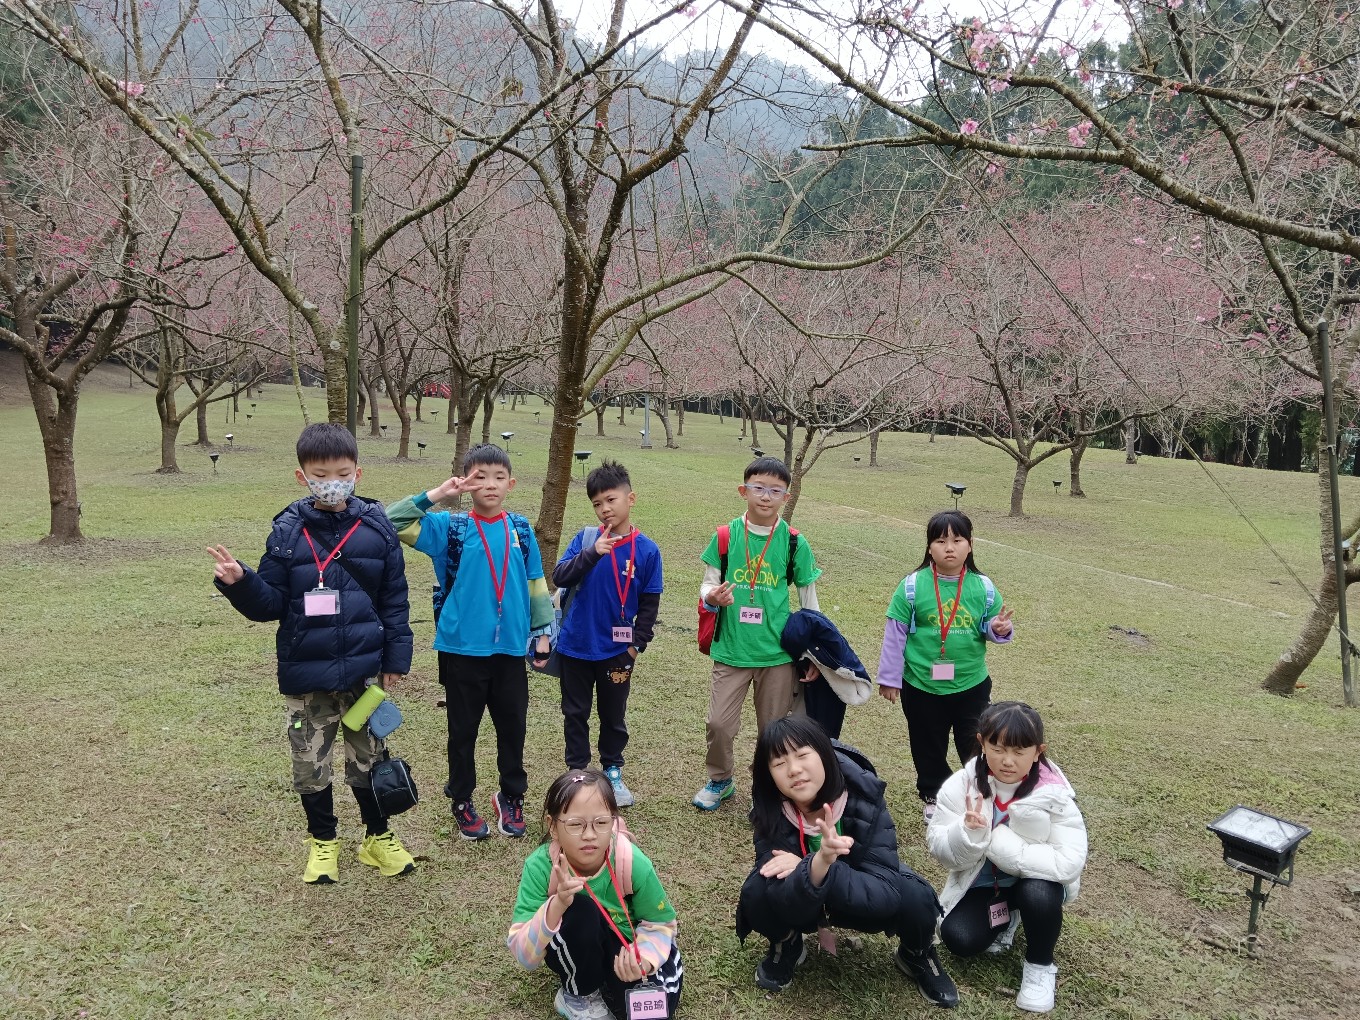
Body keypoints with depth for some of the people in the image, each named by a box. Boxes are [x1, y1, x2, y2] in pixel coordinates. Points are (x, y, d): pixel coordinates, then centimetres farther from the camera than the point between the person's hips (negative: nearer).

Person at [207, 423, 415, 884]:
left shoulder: (377, 529, -5)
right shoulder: (287, 533, -5)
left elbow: (394, 600, 0)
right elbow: (270, 603, -2)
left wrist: (395, 657, 0)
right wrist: (240, 583, -21)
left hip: (363, 671, 0)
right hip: (305, 675, 1)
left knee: (368, 759, 13)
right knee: (310, 765, 12)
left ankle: (378, 837, 34)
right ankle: (322, 841, 34)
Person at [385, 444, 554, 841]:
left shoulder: (521, 530, 4)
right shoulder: (450, 527, -3)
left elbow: (536, 584, 11)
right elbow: (392, 522, -11)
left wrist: (542, 631, 10)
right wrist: (434, 495, -17)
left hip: (510, 648, 2)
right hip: (463, 648, -2)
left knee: (513, 726, 12)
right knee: (463, 730, 11)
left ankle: (511, 797, 31)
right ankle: (462, 802, 29)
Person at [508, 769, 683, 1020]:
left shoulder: (633, 863, -28)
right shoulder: (540, 866, -29)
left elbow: (660, 924, -11)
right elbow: (524, 956, -30)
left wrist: (644, 958, -32)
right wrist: (556, 906, -47)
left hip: (622, 947, 1)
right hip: (573, 952, -1)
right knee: (579, 910, -32)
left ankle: (607, 986, 10)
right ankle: (579, 995, -5)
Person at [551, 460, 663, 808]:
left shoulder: (647, 550, -7)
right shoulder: (585, 538, -5)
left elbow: (649, 604, -1)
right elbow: (559, 576, -14)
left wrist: (636, 645, -5)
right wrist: (592, 553, -26)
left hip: (617, 651, 0)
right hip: (575, 646, 1)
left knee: (614, 716, 15)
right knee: (575, 713, 14)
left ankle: (613, 772, 32)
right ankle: (577, 772, 29)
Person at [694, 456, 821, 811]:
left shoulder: (794, 543, -4)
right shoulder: (725, 536, -3)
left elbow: (809, 600, 3)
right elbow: (708, 584, 3)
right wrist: (712, 598, -21)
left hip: (778, 652, 0)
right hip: (731, 649, 0)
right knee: (719, 723, 3)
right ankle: (720, 780, 31)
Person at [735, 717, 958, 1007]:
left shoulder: (864, 797, -29)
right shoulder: (769, 813, -27)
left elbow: (885, 891, -32)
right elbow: (785, 900, -35)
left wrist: (804, 868, -39)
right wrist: (818, 863, -55)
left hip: (864, 900, 0)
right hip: (801, 905, 0)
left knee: (914, 897, -30)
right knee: (757, 893, -30)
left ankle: (917, 956, 6)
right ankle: (786, 947, 4)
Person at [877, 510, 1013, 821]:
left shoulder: (983, 587, -6)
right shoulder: (912, 585, -12)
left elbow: (993, 628, 6)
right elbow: (895, 633, -7)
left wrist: (1001, 629, -18)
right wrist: (890, 677, -5)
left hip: (972, 685, 1)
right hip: (921, 686, -1)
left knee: (977, 746, 13)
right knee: (928, 746, 17)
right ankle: (932, 795, 39)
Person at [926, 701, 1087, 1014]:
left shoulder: (1054, 793, -22)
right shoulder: (962, 785, -16)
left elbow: (1069, 862, -30)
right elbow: (941, 851, -14)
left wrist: (997, 841, -33)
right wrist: (969, 832, -37)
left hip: (1034, 881, -2)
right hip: (982, 881, 2)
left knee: (1039, 895, -33)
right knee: (959, 939, -19)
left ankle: (1040, 965, -2)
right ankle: (1005, 919, 16)